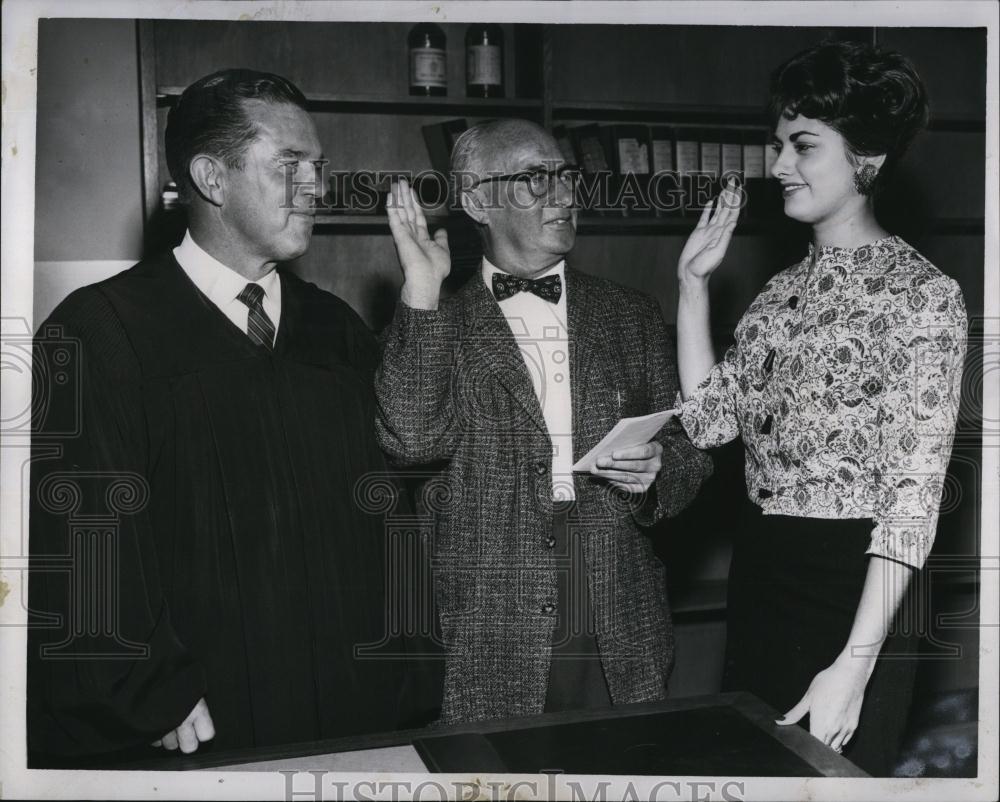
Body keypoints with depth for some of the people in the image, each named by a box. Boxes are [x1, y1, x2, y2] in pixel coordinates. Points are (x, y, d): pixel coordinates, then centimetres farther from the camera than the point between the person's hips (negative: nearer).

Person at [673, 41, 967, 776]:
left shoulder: (923, 294, -12)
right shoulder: (783, 291, 9)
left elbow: (912, 493, -17)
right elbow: (710, 421, 3)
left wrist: (856, 662, -22)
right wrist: (694, 284, 1)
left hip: (852, 585, -7)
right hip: (759, 577, 7)